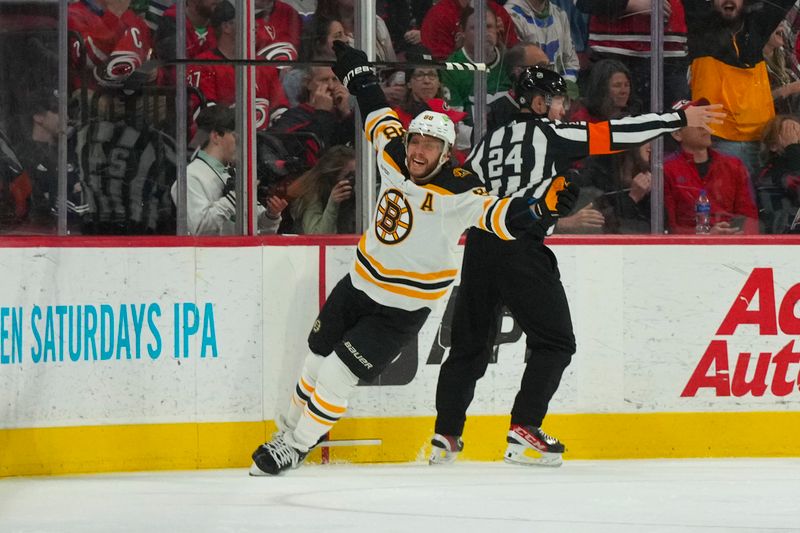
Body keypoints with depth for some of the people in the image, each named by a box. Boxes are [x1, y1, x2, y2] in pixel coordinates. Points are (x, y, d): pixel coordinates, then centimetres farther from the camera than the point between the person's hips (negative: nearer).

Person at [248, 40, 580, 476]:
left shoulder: (456, 192, -24)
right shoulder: (394, 154, -5)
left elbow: (498, 215, -36)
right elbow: (379, 113, 13)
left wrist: (542, 208, -54)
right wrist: (355, 69, 26)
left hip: (402, 310, -6)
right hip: (359, 284, 6)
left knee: (338, 378, -8)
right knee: (316, 363, 14)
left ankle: (295, 449, 10)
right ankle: (290, 429, 35)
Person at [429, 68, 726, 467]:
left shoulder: (488, 142, 18)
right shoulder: (550, 135, 0)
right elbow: (617, 134, -4)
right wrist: (680, 119, -1)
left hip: (479, 248, 7)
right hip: (522, 250, -7)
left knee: (470, 345, 15)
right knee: (555, 342, 3)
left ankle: (445, 438, 11)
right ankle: (524, 433, -7)